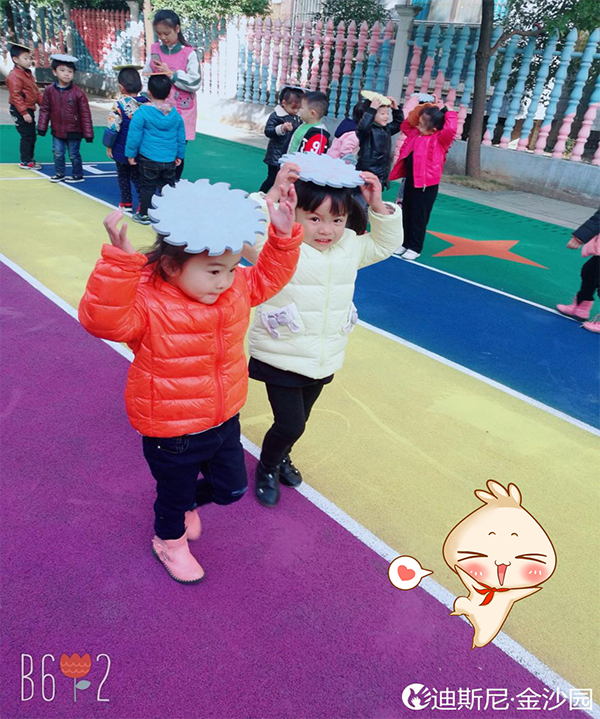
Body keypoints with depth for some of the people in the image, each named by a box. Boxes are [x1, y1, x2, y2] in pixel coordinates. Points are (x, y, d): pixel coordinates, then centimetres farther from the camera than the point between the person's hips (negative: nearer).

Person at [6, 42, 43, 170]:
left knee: (32, 135, 15)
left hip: (29, 110, 9)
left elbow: (36, 91, 19)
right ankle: (25, 162, 1)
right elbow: (15, 96, -21)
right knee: (27, 136, -7)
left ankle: (30, 158, 26)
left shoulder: (28, 74, 13)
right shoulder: (14, 76, -16)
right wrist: (24, 113, -25)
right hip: (20, 111, -9)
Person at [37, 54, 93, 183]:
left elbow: (85, 115, -10)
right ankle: (59, 174, 26)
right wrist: (42, 127, 4)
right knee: (57, 153, 9)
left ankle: (78, 175, 25)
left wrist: (88, 134, -10)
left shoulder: (78, 93, -13)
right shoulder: (49, 90, -3)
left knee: (74, 155, 9)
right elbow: (45, 110, 4)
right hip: (57, 131, 3)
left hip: (74, 132, -3)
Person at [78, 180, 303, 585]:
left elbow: (268, 277, 8)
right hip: (172, 435, -5)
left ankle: (187, 503, 56)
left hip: (225, 420, 6)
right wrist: (120, 260, -52)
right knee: (174, 494, 22)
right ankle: (170, 540, 56)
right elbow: (103, 320, -42)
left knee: (232, 488, 23)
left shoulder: (236, 288, -7)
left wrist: (283, 235, -6)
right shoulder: (147, 303, -27)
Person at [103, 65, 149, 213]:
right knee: (137, 176, 15)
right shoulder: (146, 103, -6)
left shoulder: (119, 104, -18)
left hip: (122, 150, -3)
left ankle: (126, 203, 20)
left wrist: (109, 146, -4)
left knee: (123, 177, 14)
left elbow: (113, 127, -17)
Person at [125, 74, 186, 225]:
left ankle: (144, 215, 16)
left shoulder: (142, 112, -10)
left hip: (148, 159, -3)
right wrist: (180, 155, 21)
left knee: (147, 187, 7)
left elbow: (134, 135, -8)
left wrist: (131, 154, 2)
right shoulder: (175, 114, 3)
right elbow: (181, 137, 10)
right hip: (170, 160, 3)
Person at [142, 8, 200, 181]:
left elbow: (195, 83, -13)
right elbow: (146, 77, 10)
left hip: (181, 111, -3)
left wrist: (170, 73, -14)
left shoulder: (189, 53, -6)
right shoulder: (154, 50, 6)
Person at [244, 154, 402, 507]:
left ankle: (281, 457, 53)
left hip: (324, 361, 6)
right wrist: (273, 193, -37)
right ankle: (267, 468, 31)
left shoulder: (350, 247, 2)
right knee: (291, 425, -1)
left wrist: (378, 205, -1)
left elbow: (386, 243, 14)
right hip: (282, 359, -6)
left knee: (299, 421, 22)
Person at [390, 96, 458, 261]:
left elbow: (450, 129, -30)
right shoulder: (416, 134, 9)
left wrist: (449, 113, -16)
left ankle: (415, 248, 11)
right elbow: (405, 125, 25)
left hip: (427, 183, -7)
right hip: (411, 180, 7)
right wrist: (415, 113, 11)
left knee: (419, 217, 1)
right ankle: (404, 243, 27)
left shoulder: (439, 139, -12)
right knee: (406, 214, 14)